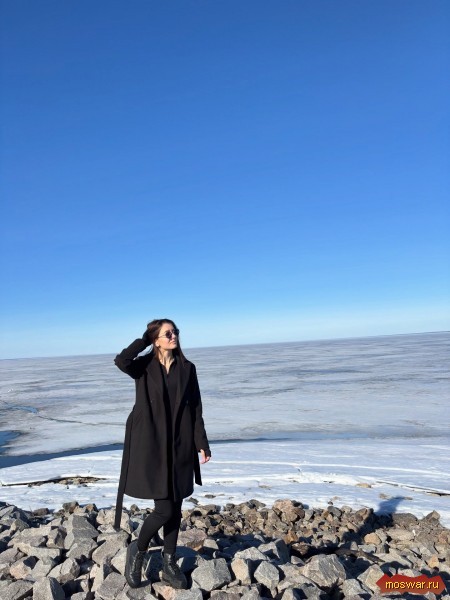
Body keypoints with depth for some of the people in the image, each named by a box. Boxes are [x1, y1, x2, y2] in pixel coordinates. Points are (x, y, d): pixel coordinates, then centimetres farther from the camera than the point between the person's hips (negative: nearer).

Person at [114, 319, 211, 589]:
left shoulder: (187, 368, 3)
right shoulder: (144, 366, -4)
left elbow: (196, 408, 4)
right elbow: (121, 361, -27)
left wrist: (202, 443, 0)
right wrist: (145, 339, -14)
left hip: (180, 445, 4)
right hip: (152, 444, -3)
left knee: (175, 508, 12)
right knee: (164, 508, -4)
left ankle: (169, 563, 31)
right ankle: (138, 550, 25)